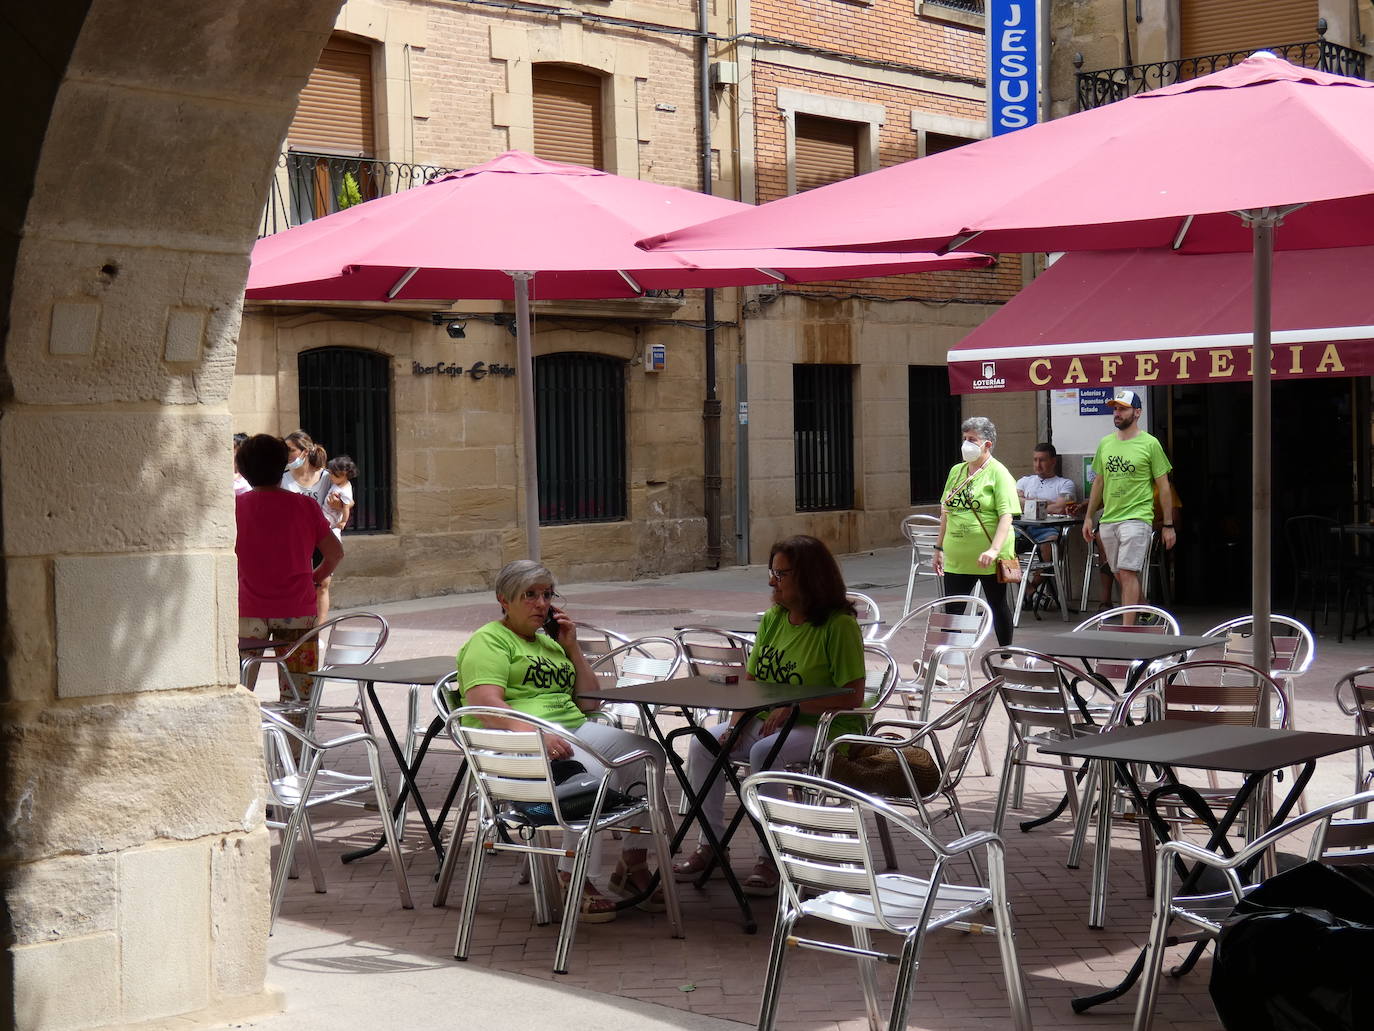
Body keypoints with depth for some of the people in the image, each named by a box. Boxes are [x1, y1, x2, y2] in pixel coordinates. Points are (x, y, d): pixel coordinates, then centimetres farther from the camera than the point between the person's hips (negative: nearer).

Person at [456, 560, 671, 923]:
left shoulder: (549, 642, 28)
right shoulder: (488, 641, 3)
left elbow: (588, 703, 25)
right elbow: (486, 704, -15)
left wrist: (572, 648, 15)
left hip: (574, 727, 8)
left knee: (648, 753, -15)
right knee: (594, 773, -35)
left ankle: (632, 866, -7)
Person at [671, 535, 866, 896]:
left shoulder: (839, 626, -13)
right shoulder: (773, 619, 9)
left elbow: (853, 697, -18)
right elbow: (751, 680, 12)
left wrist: (793, 708, -24)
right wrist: (738, 721, -7)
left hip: (826, 726, -7)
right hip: (767, 720, 7)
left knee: (764, 752, -34)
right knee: (703, 745, -12)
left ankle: (771, 856, -22)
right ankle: (710, 844, 0)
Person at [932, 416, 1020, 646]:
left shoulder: (998, 473, -8)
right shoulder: (956, 471, 11)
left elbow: (1006, 515, -17)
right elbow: (947, 512, 17)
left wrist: (994, 549, -28)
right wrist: (940, 548, 15)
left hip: (988, 558, -5)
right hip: (957, 557, 5)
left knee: (997, 606, 9)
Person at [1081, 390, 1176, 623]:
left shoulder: (1150, 444, -3)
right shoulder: (1105, 443, 12)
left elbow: (1164, 487, -1)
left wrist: (1168, 525, -3)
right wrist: (1088, 517, 18)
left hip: (1136, 518, -6)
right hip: (1108, 519, 6)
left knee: (1128, 572, -15)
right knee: (1121, 575, 10)